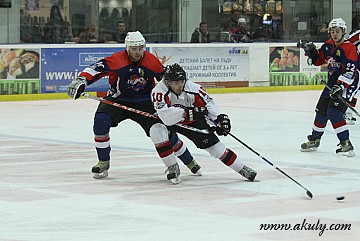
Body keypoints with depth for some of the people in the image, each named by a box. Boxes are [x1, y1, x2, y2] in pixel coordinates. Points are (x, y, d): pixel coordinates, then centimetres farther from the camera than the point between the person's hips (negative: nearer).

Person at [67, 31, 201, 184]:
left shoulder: (151, 61, -9)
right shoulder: (116, 60, -18)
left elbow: (165, 77, 7)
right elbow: (96, 69, -25)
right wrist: (81, 80, -41)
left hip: (144, 102, 1)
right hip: (117, 100, 0)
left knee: (161, 129, -11)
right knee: (101, 120, -24)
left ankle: (189, 161, 8)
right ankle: (103, 162, -6)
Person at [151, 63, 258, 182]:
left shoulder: (192, 88, -24)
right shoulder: (159, 91, -32)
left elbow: (208, 103, -11)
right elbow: (166, 116, -44)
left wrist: (220, 118, -23)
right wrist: (188, 113, -50)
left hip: (192, 121, 1)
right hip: (169, 123, -1)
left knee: (212, 143, -7)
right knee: (158, 132, -30)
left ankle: (242, 169, 6)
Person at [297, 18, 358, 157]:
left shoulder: (349, 48, -19)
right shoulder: (328, 45, 5)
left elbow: (350, 72, -26)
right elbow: (318, 60, 18)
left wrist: (340, 86, -35)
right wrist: (310, 50, 1)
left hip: (347, 84, -8)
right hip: (333, 83, 8)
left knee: (334, 112, -22)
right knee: (321, 110, 14)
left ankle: (346, 144, -21)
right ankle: (314, 140, 32)